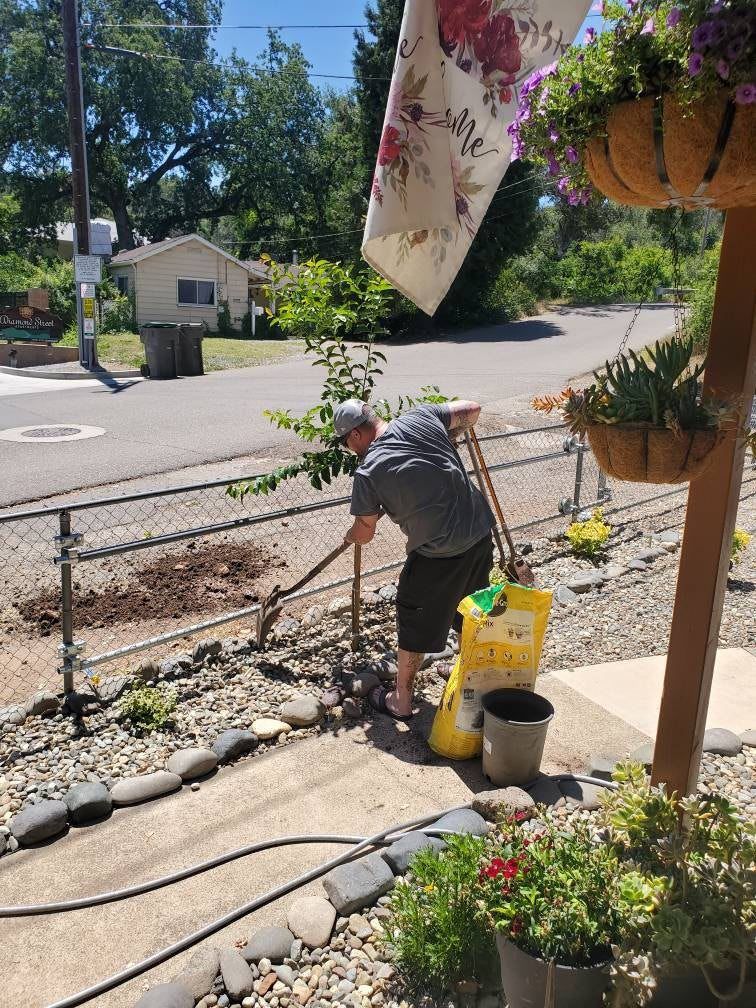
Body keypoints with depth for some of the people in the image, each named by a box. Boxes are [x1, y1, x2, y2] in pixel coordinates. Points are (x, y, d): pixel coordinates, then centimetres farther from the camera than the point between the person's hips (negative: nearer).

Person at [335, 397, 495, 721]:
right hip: (481, 534, 6)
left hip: (438, 555, -6)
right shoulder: (419, 417, -1)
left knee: (416, 628, 13)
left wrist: (348, 536, 24)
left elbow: (364, 534, 1)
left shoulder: (368, 472, -12)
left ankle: (401, 702, 30)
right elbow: (472, 409, 10)